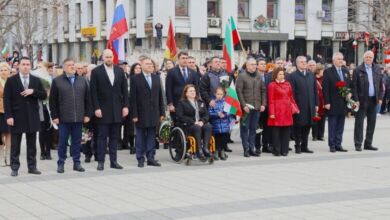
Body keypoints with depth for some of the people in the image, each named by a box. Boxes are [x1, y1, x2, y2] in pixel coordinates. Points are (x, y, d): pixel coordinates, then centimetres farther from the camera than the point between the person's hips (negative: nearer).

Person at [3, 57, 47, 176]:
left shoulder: (36, 80, 9)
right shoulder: (11, 80, 0)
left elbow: (44, 95, 5)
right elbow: (6, 99, -4)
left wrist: (33, 91, -13)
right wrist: (8, 116, -12)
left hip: (32, 117, 3)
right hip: (17, 117, -3)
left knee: (32, 144, 7)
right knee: (15, 144, 3)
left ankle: (32, 166, 14)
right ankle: (14, 168, 9)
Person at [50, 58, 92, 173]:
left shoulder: (82, 80, 9)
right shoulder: (57, 81, 1)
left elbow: (87, 99, 10)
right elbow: (52, 101, 0)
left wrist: (87, 114, 4)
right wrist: (54, 116, -6)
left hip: (78, 118, 3)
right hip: (63, 118, -2)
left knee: (77, 141, 8)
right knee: (62, 141, 4)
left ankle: (77, 163, 15)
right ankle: (61, 163, 12)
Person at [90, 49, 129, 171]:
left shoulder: (119, 71, 9)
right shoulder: (96, 72, -1)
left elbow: (124, 90, 9)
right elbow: (94, 92, -5)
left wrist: (125, 106, 2)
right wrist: (96, 108, -11)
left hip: (117, 110, 3)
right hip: (103, 110, -3)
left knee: (115, 137, 6)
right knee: (102, 136, -1)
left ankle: (113, 161, 11)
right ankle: (100, 161, 3)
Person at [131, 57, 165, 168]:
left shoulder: (156, 78, 12)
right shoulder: (136, 79, -3)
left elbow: (160, 96, 12)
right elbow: (133, 98, -6)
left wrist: (162, 113, 7)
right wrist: (134, 115, -12)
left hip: (154, 113, 4)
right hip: (141, 113, -4)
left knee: (152, 136, 7)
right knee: (140, 137, 2)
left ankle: (151, 158, 12)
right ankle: (140, 159, 9)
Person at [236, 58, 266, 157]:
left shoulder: (259, 76, 12)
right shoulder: (242, 76, -4)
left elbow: (263, 90, 14)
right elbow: (239, 91, -9)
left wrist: (263, 104, 4)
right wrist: (244, 105, -14)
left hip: (257, 107, 5)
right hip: (246, 107, -5)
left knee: (253, 129, 9)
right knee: (245, 128, 0)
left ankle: (251, 148, 15)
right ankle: (246, 149, 5)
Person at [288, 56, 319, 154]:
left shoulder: (311, 75, 13)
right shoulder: (293, 76, -3)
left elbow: (315, 90, 13)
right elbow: (292, 92, -8)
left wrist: (316, 104, 8)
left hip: (310, 106, 5)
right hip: (299, 106, -5)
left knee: (307, 126, 8)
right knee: (298, 126, 1)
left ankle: (304, 146, 16)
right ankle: (298, 146, 9)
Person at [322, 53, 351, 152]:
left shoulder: (345, 71, 13)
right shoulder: (328, 72, -5)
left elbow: (349, 85, 18)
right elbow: (325, 89, -9)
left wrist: (349, 93, -2)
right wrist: (327, 102, -14)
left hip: (343, 103, 5)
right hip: (333, 104, -5)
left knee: (340, 126, 8)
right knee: (332, 126, 1)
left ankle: (338, 145, 13)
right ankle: (332, 145, 6)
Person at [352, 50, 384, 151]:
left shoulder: (377, 69, 8)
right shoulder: (358, 70, -5)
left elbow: (381, 85, 11)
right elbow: (354, 86, -7)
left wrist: (380, 97, 3)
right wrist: (356, 100, -12)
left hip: (373, 100, 5)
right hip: (362, 100, -5)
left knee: (372, 122, 9)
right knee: (359, 122, -1)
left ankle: (368, 144, 18)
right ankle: (358, 144, 4)